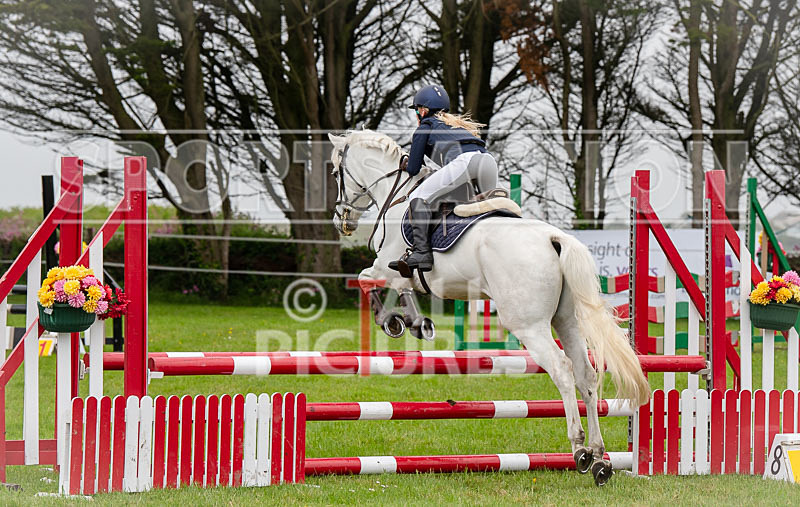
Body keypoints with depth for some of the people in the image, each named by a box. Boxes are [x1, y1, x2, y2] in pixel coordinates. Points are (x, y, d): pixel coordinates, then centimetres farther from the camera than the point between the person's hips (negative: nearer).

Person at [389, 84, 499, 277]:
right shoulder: (461, 123, 40)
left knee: (419, 197, -5)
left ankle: (421, 253, -22)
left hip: (464, 160, -7)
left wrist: (405, 163, 44)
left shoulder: (426, 126, 22)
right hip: (489, 160, 7)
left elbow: (413, 169, 19)